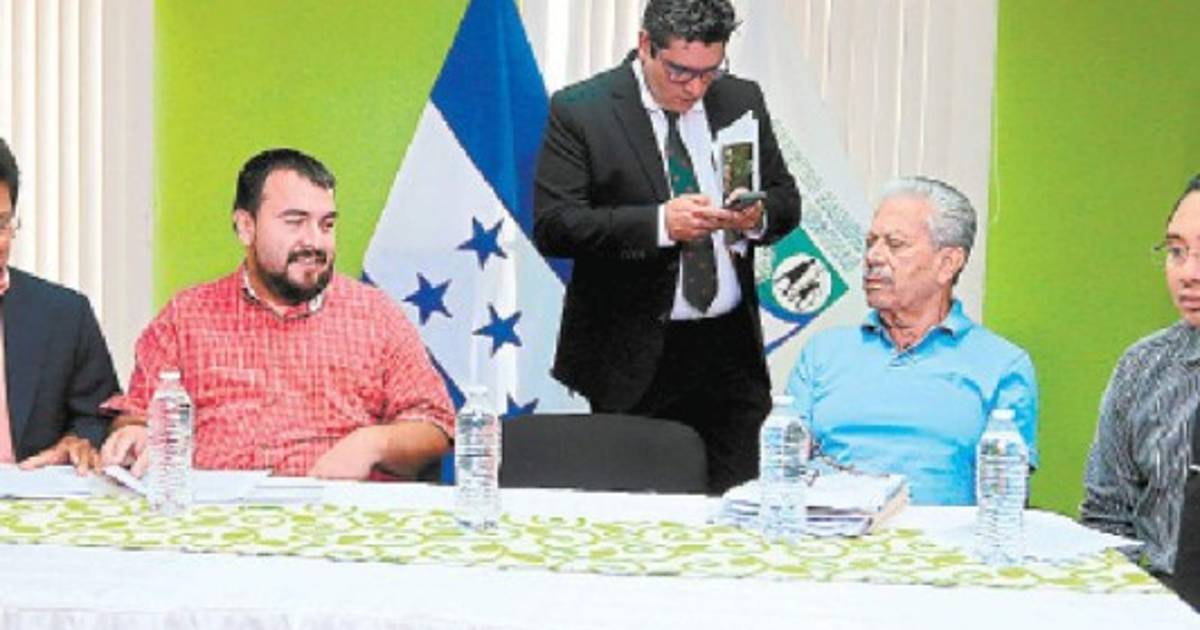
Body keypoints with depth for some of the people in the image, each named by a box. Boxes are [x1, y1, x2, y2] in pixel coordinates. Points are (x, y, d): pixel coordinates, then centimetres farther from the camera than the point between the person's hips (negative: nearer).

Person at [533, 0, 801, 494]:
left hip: (730, 351, 4)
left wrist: (758, 217, -11)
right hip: (632, 356, -3)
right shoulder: (579, 111, -5)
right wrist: (659, 224, -24)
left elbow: (787, 202, 13)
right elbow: (552, 226, -14)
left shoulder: (742, 101, 8)